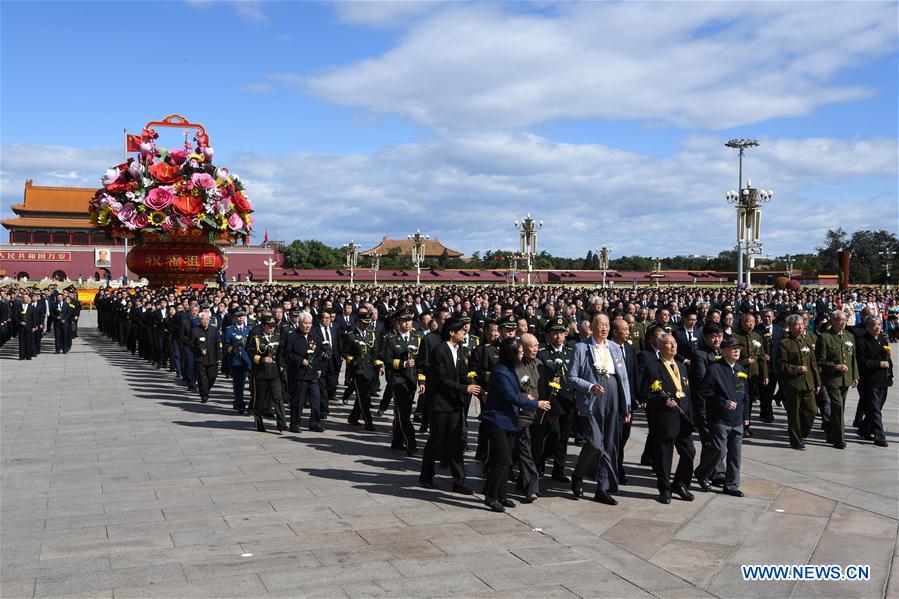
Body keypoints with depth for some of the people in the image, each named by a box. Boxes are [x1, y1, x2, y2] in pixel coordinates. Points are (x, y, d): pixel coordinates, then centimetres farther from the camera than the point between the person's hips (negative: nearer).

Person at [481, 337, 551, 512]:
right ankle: (490, 497, -3)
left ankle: (500, 495, 20)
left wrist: (524, 396, 5)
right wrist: (536, 404, -11)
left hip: (509, 421, 9)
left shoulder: (509, 369, 11)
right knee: (502, 460, -11)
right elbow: (512, 398, -19)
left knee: (506, 461, 11)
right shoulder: (500, 372, -19)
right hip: (497, 421, -9)